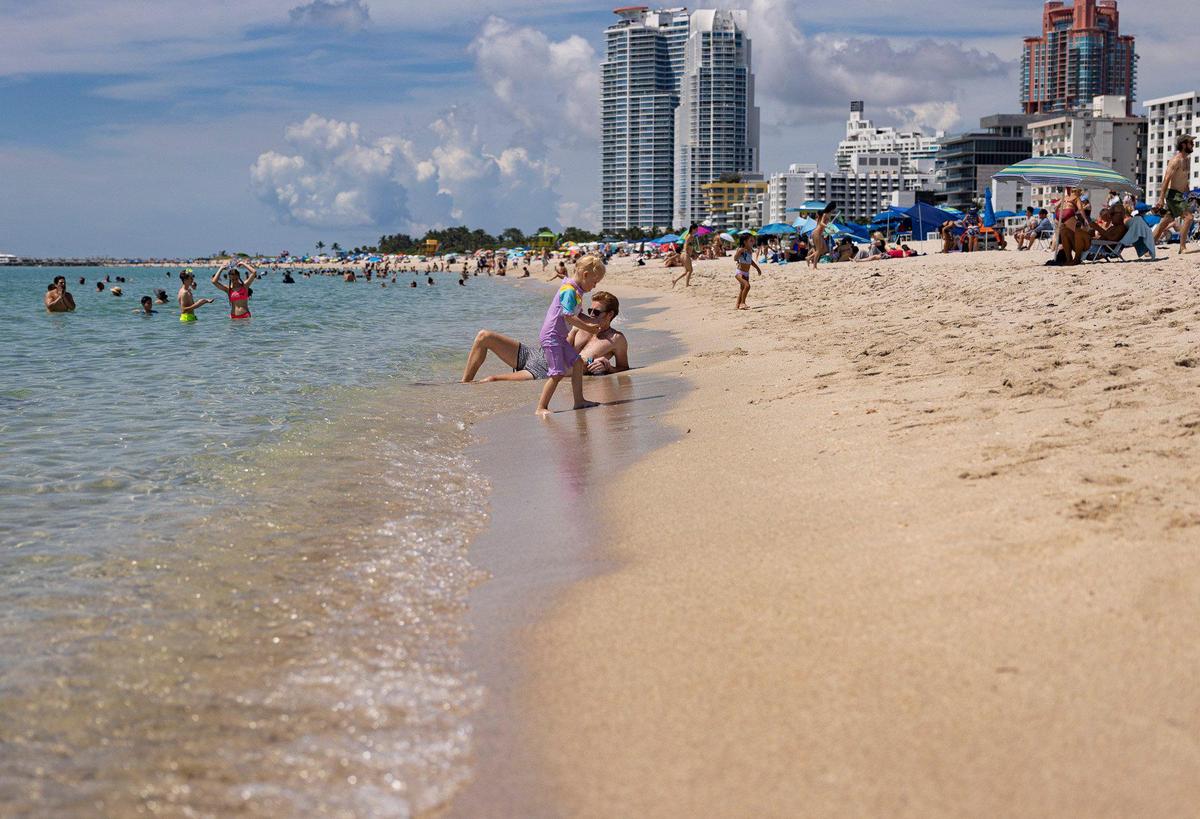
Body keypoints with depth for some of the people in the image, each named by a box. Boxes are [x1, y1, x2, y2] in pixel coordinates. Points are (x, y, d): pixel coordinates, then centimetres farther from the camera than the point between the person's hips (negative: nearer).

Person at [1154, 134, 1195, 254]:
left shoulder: (1187, 159, 16)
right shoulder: (1176, 160, -14)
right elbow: (1166, 179, -20)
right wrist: (1161, 198, -27)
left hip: (1180, 195, 10)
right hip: (1173, 194, -10)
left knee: (1165, 223, 11)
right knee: (1188, 217, -20)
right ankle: (1182, 248, -20)